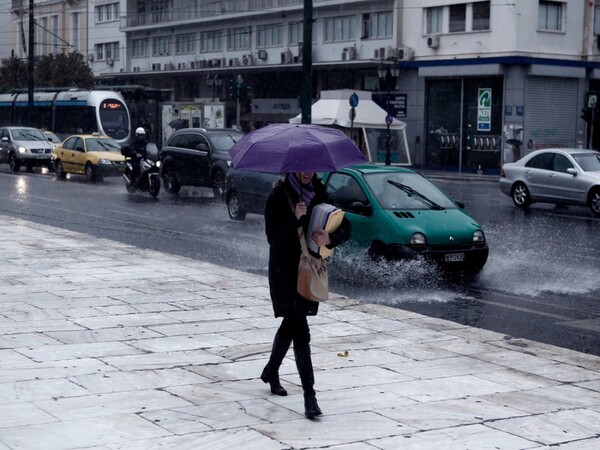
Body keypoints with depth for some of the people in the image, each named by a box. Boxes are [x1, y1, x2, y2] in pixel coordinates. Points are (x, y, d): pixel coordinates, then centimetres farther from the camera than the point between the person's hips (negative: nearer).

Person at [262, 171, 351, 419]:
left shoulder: (319, 194, 4)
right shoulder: (278, 196, -10)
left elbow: (345, 227, 1)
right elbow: (273, 237, -16)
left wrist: (330, 238, -20)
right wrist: (295, 218, -29)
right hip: (285, 270, -6)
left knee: (291, 324, 21)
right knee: (300, 333, -12)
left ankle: (271, 372, 43)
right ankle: (309, 396, -12)